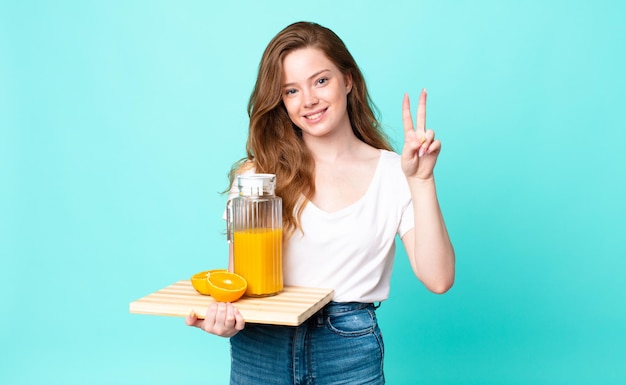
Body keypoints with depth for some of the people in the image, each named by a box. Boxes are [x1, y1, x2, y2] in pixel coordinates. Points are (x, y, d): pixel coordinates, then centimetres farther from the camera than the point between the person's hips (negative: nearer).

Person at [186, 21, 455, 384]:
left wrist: (422, 180, -16)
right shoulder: (258, 173, -1)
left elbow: (437, 279, -10)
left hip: (350, 353, 0)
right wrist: (226, 317, -22)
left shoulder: (393, 174, -3)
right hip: (261, 349, 1)